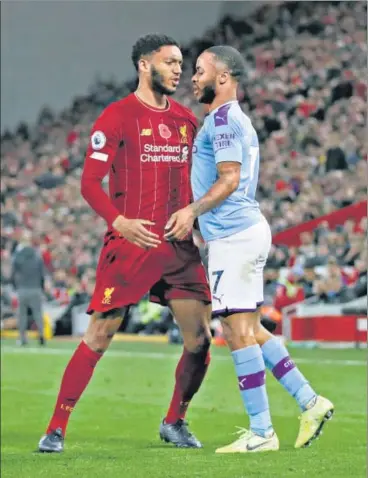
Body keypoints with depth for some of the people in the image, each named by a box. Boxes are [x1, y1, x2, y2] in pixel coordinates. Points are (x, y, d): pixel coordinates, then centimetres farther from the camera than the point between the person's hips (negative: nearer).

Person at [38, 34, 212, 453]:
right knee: (98, 336, -7)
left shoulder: (186, 120, 14)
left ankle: (174, 422, 21)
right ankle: (56, 428, 2)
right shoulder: (118, 116, -5)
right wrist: (120, 222, -22)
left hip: (179, 245, 6)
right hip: (129, 244, -6)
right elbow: (90, 182, -8)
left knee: (200, 336, 2)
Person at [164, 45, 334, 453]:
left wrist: (193, 210, -27)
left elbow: (230, 179, -20)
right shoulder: (235, 119, 20)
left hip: (234, 236, -10)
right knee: (249, 329, 14)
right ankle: (309, 401, 13)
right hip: (245, 231, 10)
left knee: (239, 331, -7)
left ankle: (261, 432, -5)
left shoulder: (222, 118, -11)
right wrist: (197, 216, 29)